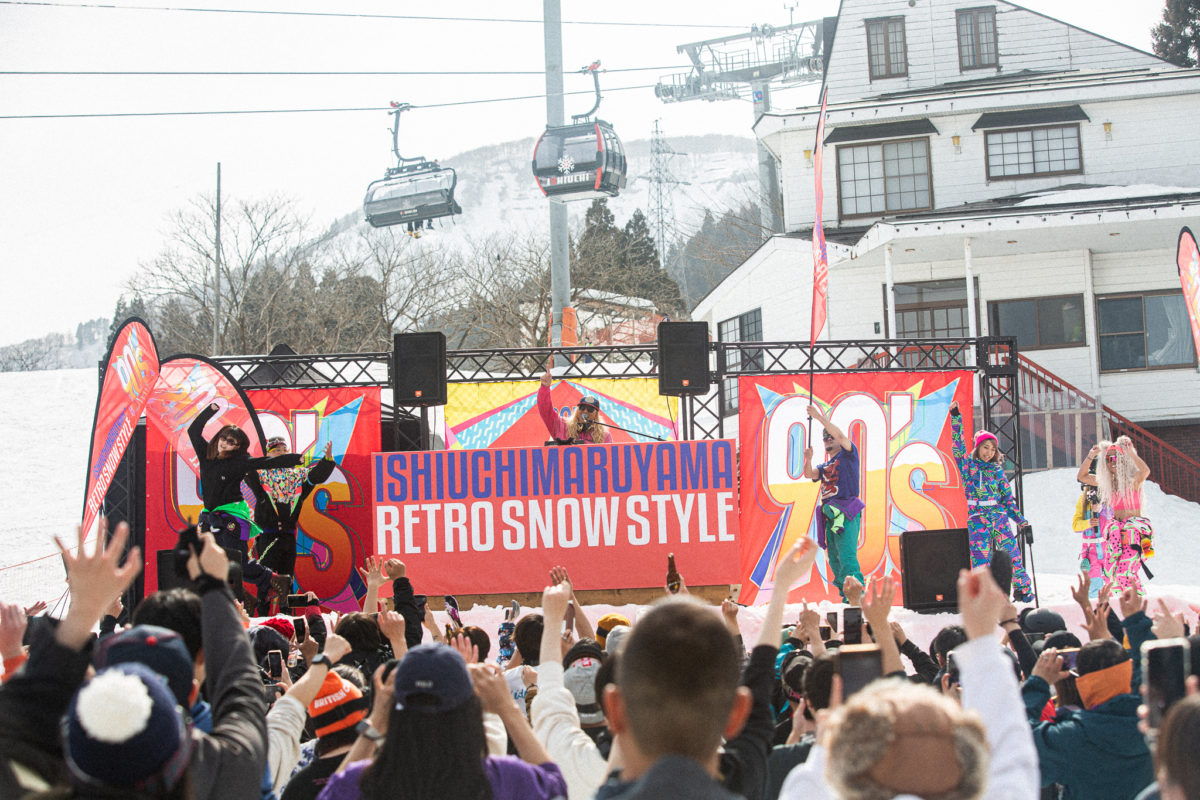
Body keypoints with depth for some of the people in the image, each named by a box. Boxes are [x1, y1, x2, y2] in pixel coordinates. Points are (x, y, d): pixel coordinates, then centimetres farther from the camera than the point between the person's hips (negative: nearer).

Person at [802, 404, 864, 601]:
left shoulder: (848, 455, 7)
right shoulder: (824, 466, 25)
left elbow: (840, 435, -11)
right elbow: (809, 474, 7)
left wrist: (819, 417, -14)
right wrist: (808, 459, -12)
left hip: (846, 515, -8)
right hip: (829, 516, 8)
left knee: (847, 557, -18)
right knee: (834, 559, 6)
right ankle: (846, 597, 11)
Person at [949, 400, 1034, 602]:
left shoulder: (997, 470, 11)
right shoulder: (966, 464, 6)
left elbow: (1008, 497, 13)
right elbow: (958, 443, -4)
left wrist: (1021, 520, 10)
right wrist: (955, 418, -11)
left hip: (998, 517, 2)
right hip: (976, 518, -2)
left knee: (1012, 553, -2)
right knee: (980, 558, -7)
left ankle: (1022, 589, 11)